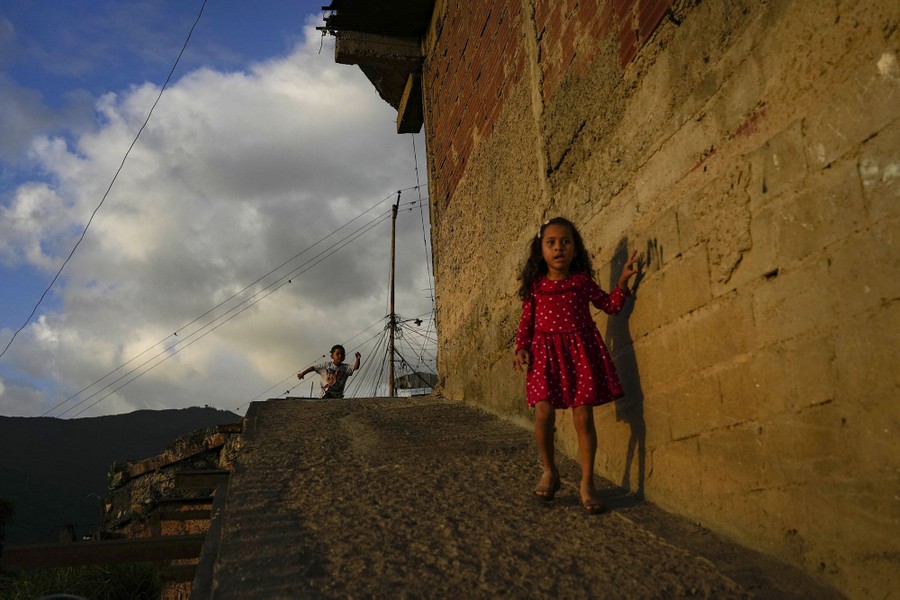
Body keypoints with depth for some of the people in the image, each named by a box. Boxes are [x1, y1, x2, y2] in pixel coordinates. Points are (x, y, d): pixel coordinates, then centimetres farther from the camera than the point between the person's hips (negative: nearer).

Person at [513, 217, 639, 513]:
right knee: (543, 412, -14)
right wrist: (521, 348, -3)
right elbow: (527, 320, 8)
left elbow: (610, 305, 12)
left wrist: (623, 280, 1)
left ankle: (586, 483, 10)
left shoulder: (582, 281, 6)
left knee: (583, 416, -2)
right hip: (545, 351, 0)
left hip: (581, 350, 0)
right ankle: (549, 471, 11)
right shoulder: (535, 285, 6)